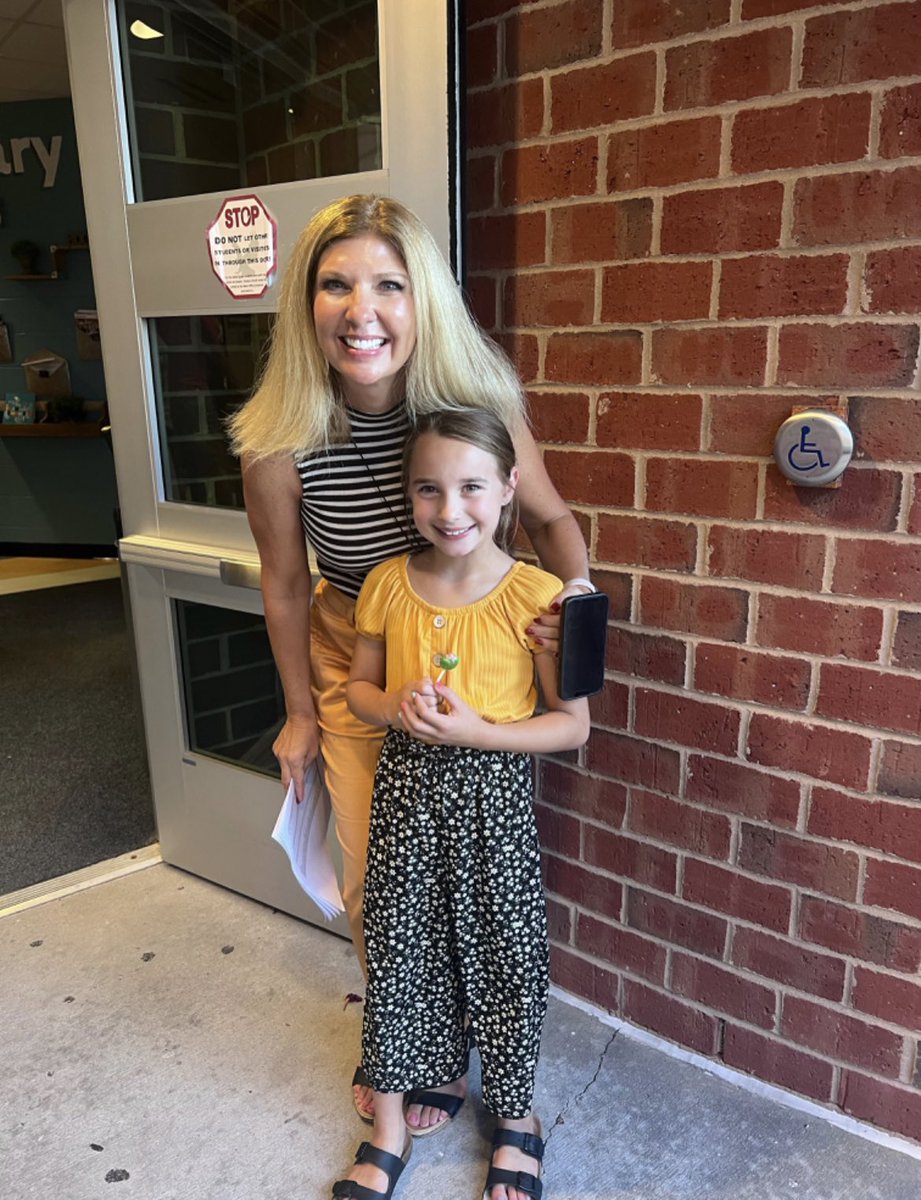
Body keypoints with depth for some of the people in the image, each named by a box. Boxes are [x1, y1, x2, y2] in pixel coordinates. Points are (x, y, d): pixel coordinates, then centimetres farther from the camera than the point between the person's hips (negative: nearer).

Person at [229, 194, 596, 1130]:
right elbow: (284, 582, -7)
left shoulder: (480, 402, -22)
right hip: (357, 666, 0)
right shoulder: (280, 439, -22)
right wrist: (302, 712, 3)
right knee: (376, 873, 12)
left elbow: (549, 516, -4)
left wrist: (576, 586, -26)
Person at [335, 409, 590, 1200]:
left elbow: (573, 723, -10)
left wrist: (475, 730, -21)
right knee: (397, 950, 15)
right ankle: (389, 1127, 38)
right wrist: (394, 708, -15)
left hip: (493, 795, -3)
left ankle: (516, 1120, 40)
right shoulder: (388, 584, -4)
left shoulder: (534, 595, -15)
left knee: (503, 955, 13)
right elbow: (360, 685, 7)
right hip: (406, 788, 3)